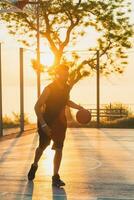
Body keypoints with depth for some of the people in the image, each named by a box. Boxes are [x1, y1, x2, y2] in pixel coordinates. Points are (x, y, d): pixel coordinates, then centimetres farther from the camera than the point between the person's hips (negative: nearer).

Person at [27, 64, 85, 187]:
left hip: (60, 121, 4)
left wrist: (78, 107, 4)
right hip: (47, 121, -4)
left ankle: (55, 177, 1)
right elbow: (37, 107, -23)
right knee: (43, 146, 14)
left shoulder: (67, 87, -3)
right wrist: (43, 125, -28)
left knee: (59, 149, -5)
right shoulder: (49, 88, -22)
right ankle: (34, 166, 43)